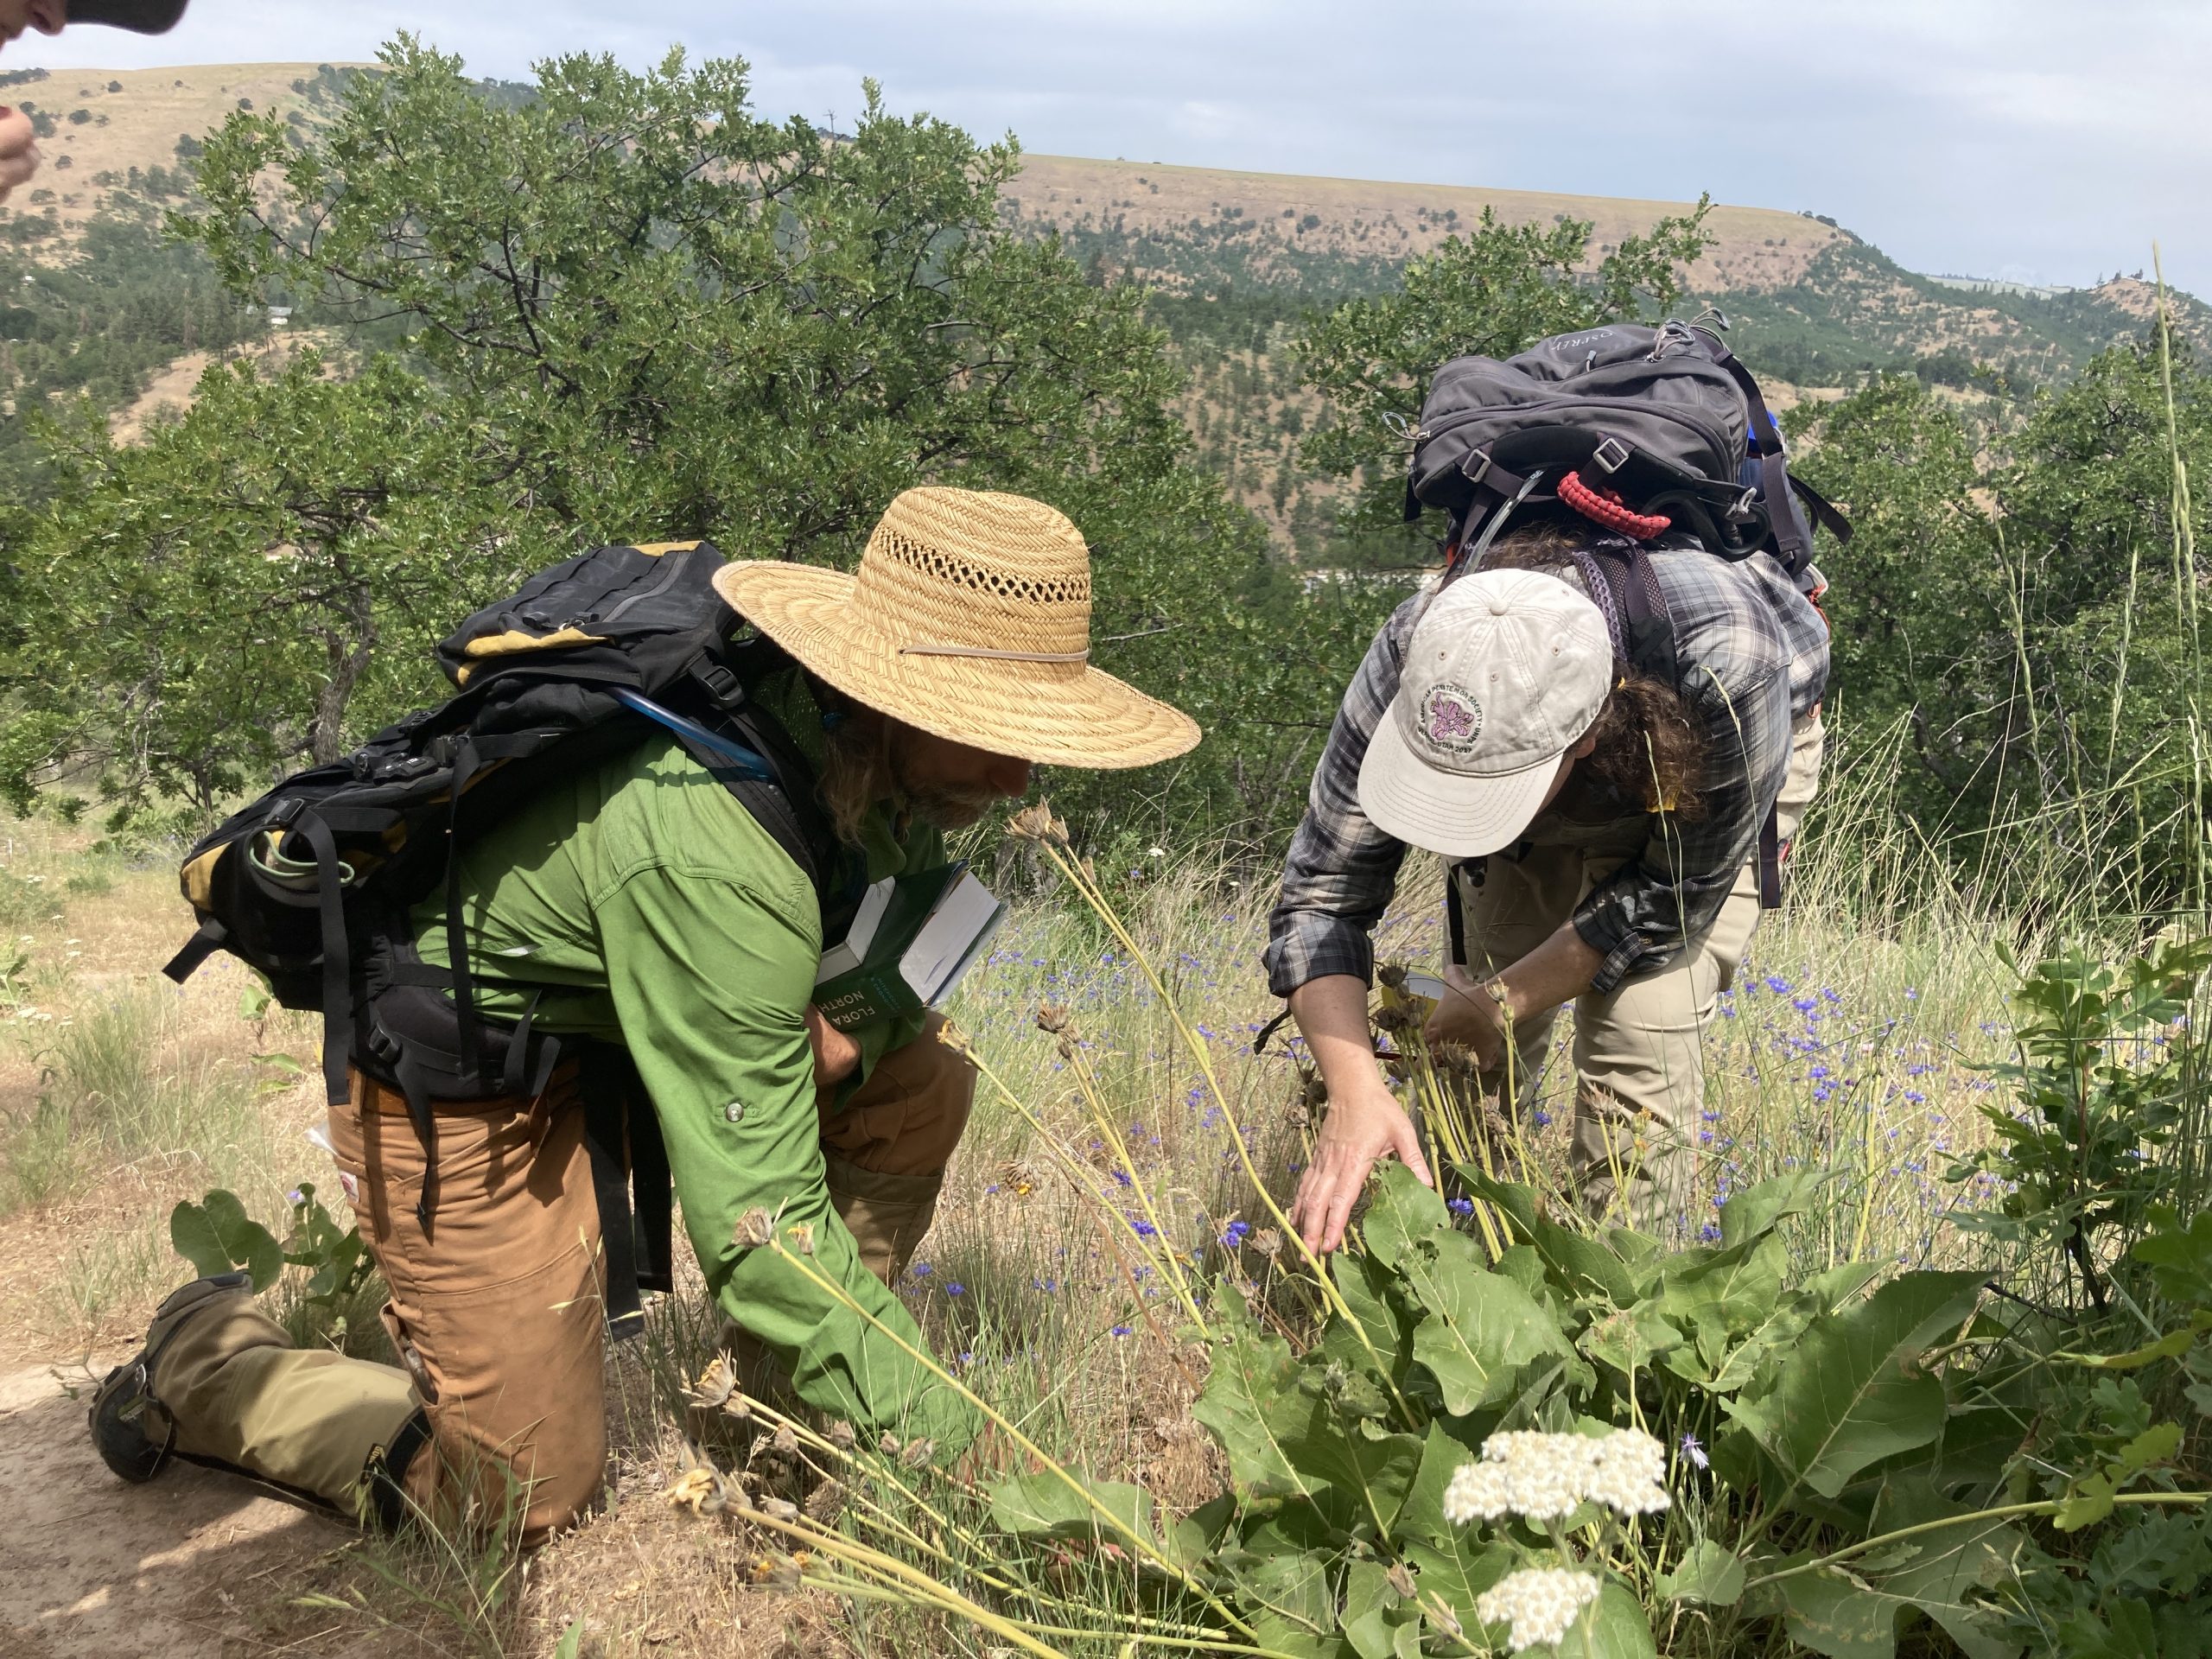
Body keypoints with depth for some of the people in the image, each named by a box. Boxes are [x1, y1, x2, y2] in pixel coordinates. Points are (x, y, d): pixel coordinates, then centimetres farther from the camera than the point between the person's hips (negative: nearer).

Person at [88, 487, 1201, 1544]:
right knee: (525, 1496, -2)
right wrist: (938, 1441, -32)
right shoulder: (713, 860, -38)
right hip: (464, 1088, -8)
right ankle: (206, 1362, 18)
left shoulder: (874, 754, -13)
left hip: (602, 1019, 8)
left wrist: (845, 1026, -19)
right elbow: (759, 1219, -35)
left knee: (919, 1085, -6)